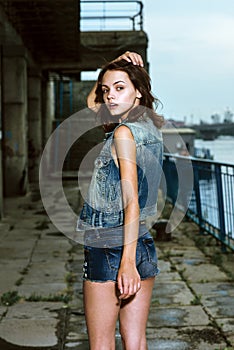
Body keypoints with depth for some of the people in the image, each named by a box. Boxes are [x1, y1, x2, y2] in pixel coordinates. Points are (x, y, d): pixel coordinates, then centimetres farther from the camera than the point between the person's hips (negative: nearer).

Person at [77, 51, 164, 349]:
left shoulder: (123, 133, -15)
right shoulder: (151, 127, 8)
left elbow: (132, 201, -21)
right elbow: (92, 103, 22)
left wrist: (127, 261, -23)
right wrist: (119, 65, 9)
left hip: (108, 248, -8)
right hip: (144, 246, 8)